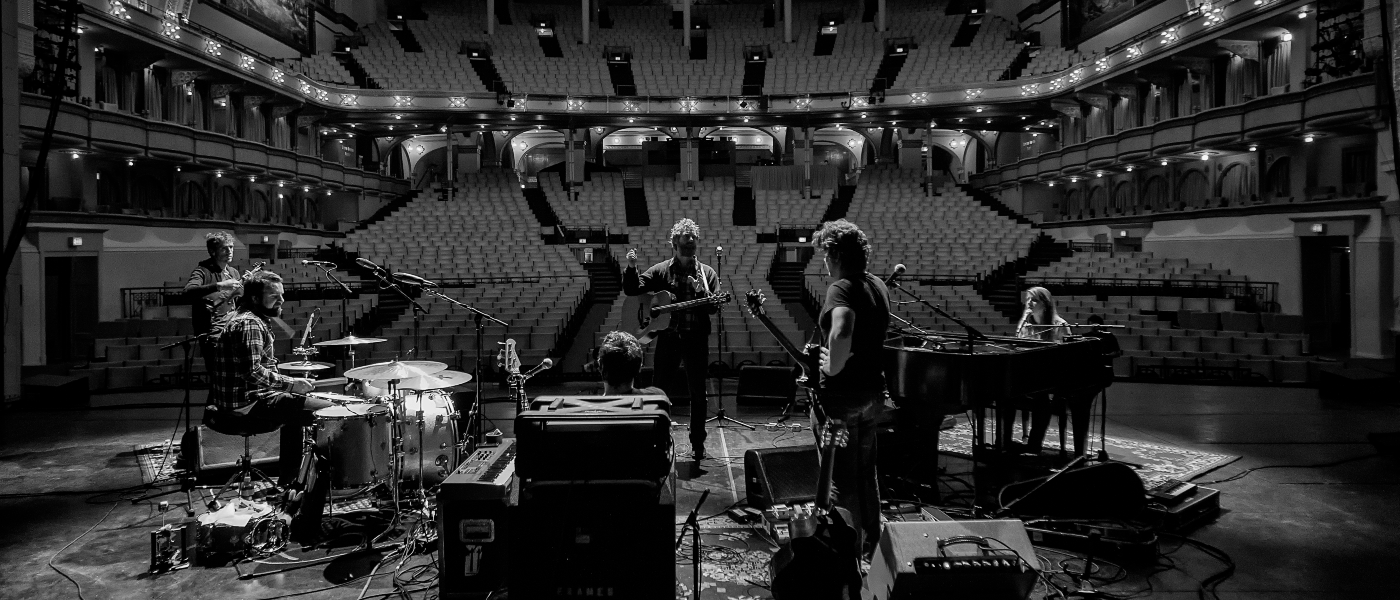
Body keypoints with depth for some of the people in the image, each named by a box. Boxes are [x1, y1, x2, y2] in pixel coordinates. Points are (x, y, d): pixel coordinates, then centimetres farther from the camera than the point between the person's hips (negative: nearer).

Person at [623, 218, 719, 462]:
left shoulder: (707, 273, 5)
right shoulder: (661, 270, 5)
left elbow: (714, 308, -2)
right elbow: (631, 290, 1)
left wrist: (704, 292, -22)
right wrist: (631, 268, -16)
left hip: (696, 338, 0)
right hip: (668, 336, 0)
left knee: (697, 393, 5)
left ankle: (697, 444, 17)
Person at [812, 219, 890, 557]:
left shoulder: (841, 288, -20)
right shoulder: (878, 286, 8)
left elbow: (841, 332, -40)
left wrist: (833, 367, -25)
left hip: (841, 393, -9)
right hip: (873, 391, 9)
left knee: (842, 478, 2)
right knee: (866, 471, 20)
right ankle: (871, 543, 32)